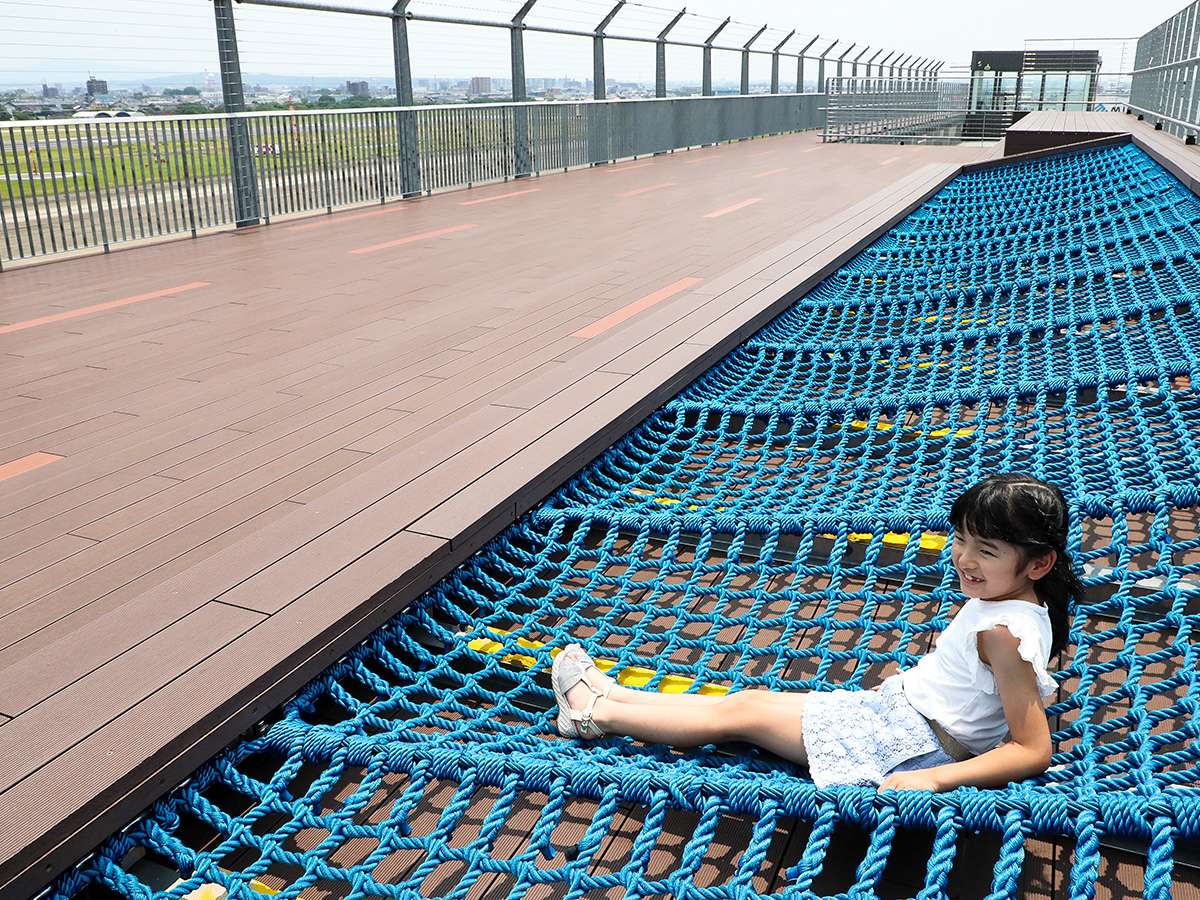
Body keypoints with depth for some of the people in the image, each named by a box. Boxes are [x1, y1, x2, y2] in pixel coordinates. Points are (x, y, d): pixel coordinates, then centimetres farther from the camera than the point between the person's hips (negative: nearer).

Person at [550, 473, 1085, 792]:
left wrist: (933, 779, -28)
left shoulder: (1004, 633, -25)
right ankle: (614, 696, 18)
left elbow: (1034, 751, -25)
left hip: (911, 745, -9)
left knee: (744, 712, -5)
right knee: (750, 699, 7)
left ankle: (598, 714, 9)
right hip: (893, 705, 9)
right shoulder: (1002, 599, 2)